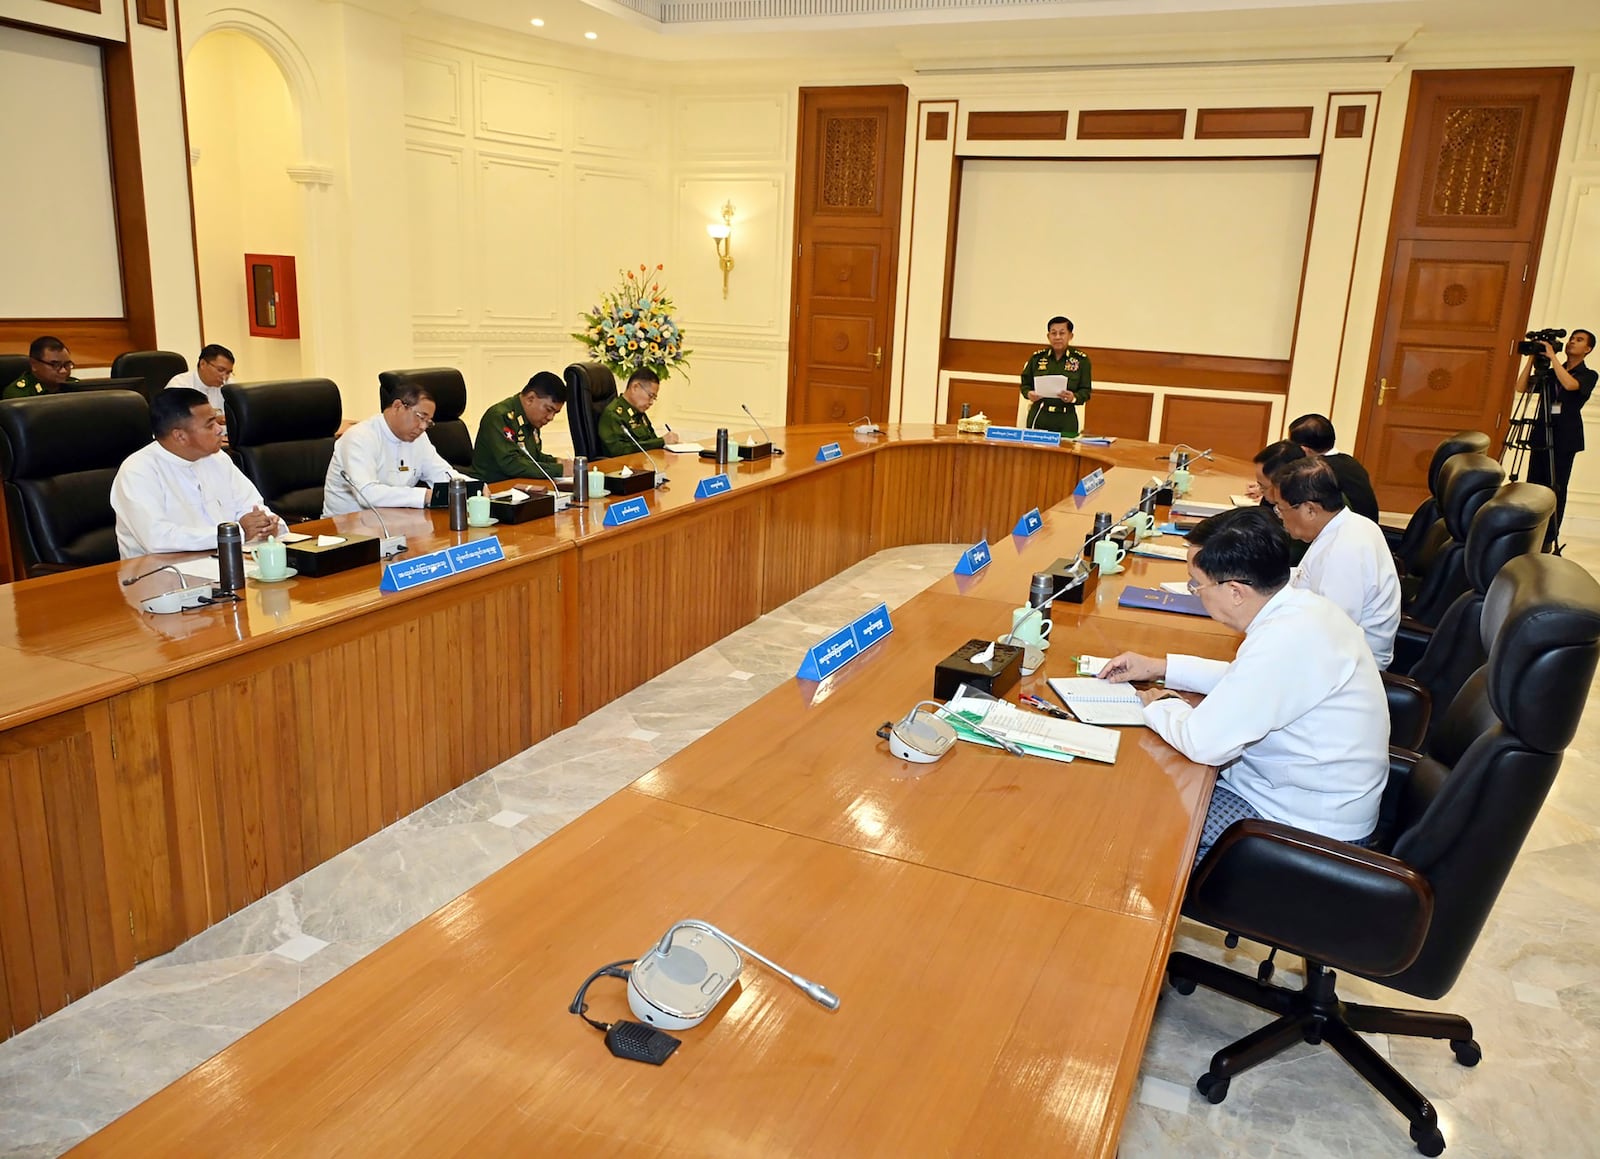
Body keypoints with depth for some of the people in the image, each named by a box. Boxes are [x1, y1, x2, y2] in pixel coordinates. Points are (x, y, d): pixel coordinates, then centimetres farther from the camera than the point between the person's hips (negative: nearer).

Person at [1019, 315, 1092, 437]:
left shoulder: (1081, 359, 2)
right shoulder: (1037, 357, 6)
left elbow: (1085, 390, 3)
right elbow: (1025, 384, 12)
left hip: (1066, 420, -1)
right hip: (1038, 417, 1)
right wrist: (1029, 394, -9)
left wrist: (1074, 397, -18)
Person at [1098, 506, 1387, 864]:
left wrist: (1158, 707, -8)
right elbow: (1254, 681, 17)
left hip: (1310, 830, -9)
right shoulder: (1302, 604, -3)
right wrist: (1162, 667, 11)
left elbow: (1203, 742, -28)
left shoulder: (1285, 641, -32)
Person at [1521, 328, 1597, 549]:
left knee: (1555, 489, -4)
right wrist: (1533, 359, -1)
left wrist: (1552, 356, -17)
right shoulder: (1549, 373, 16)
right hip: (1540, 435, 5)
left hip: (1565, 439, -4)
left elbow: (1570, 384, -20)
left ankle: (1547, 540, 0)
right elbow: (1523, 387, 7)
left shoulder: (1588, 375, 2)